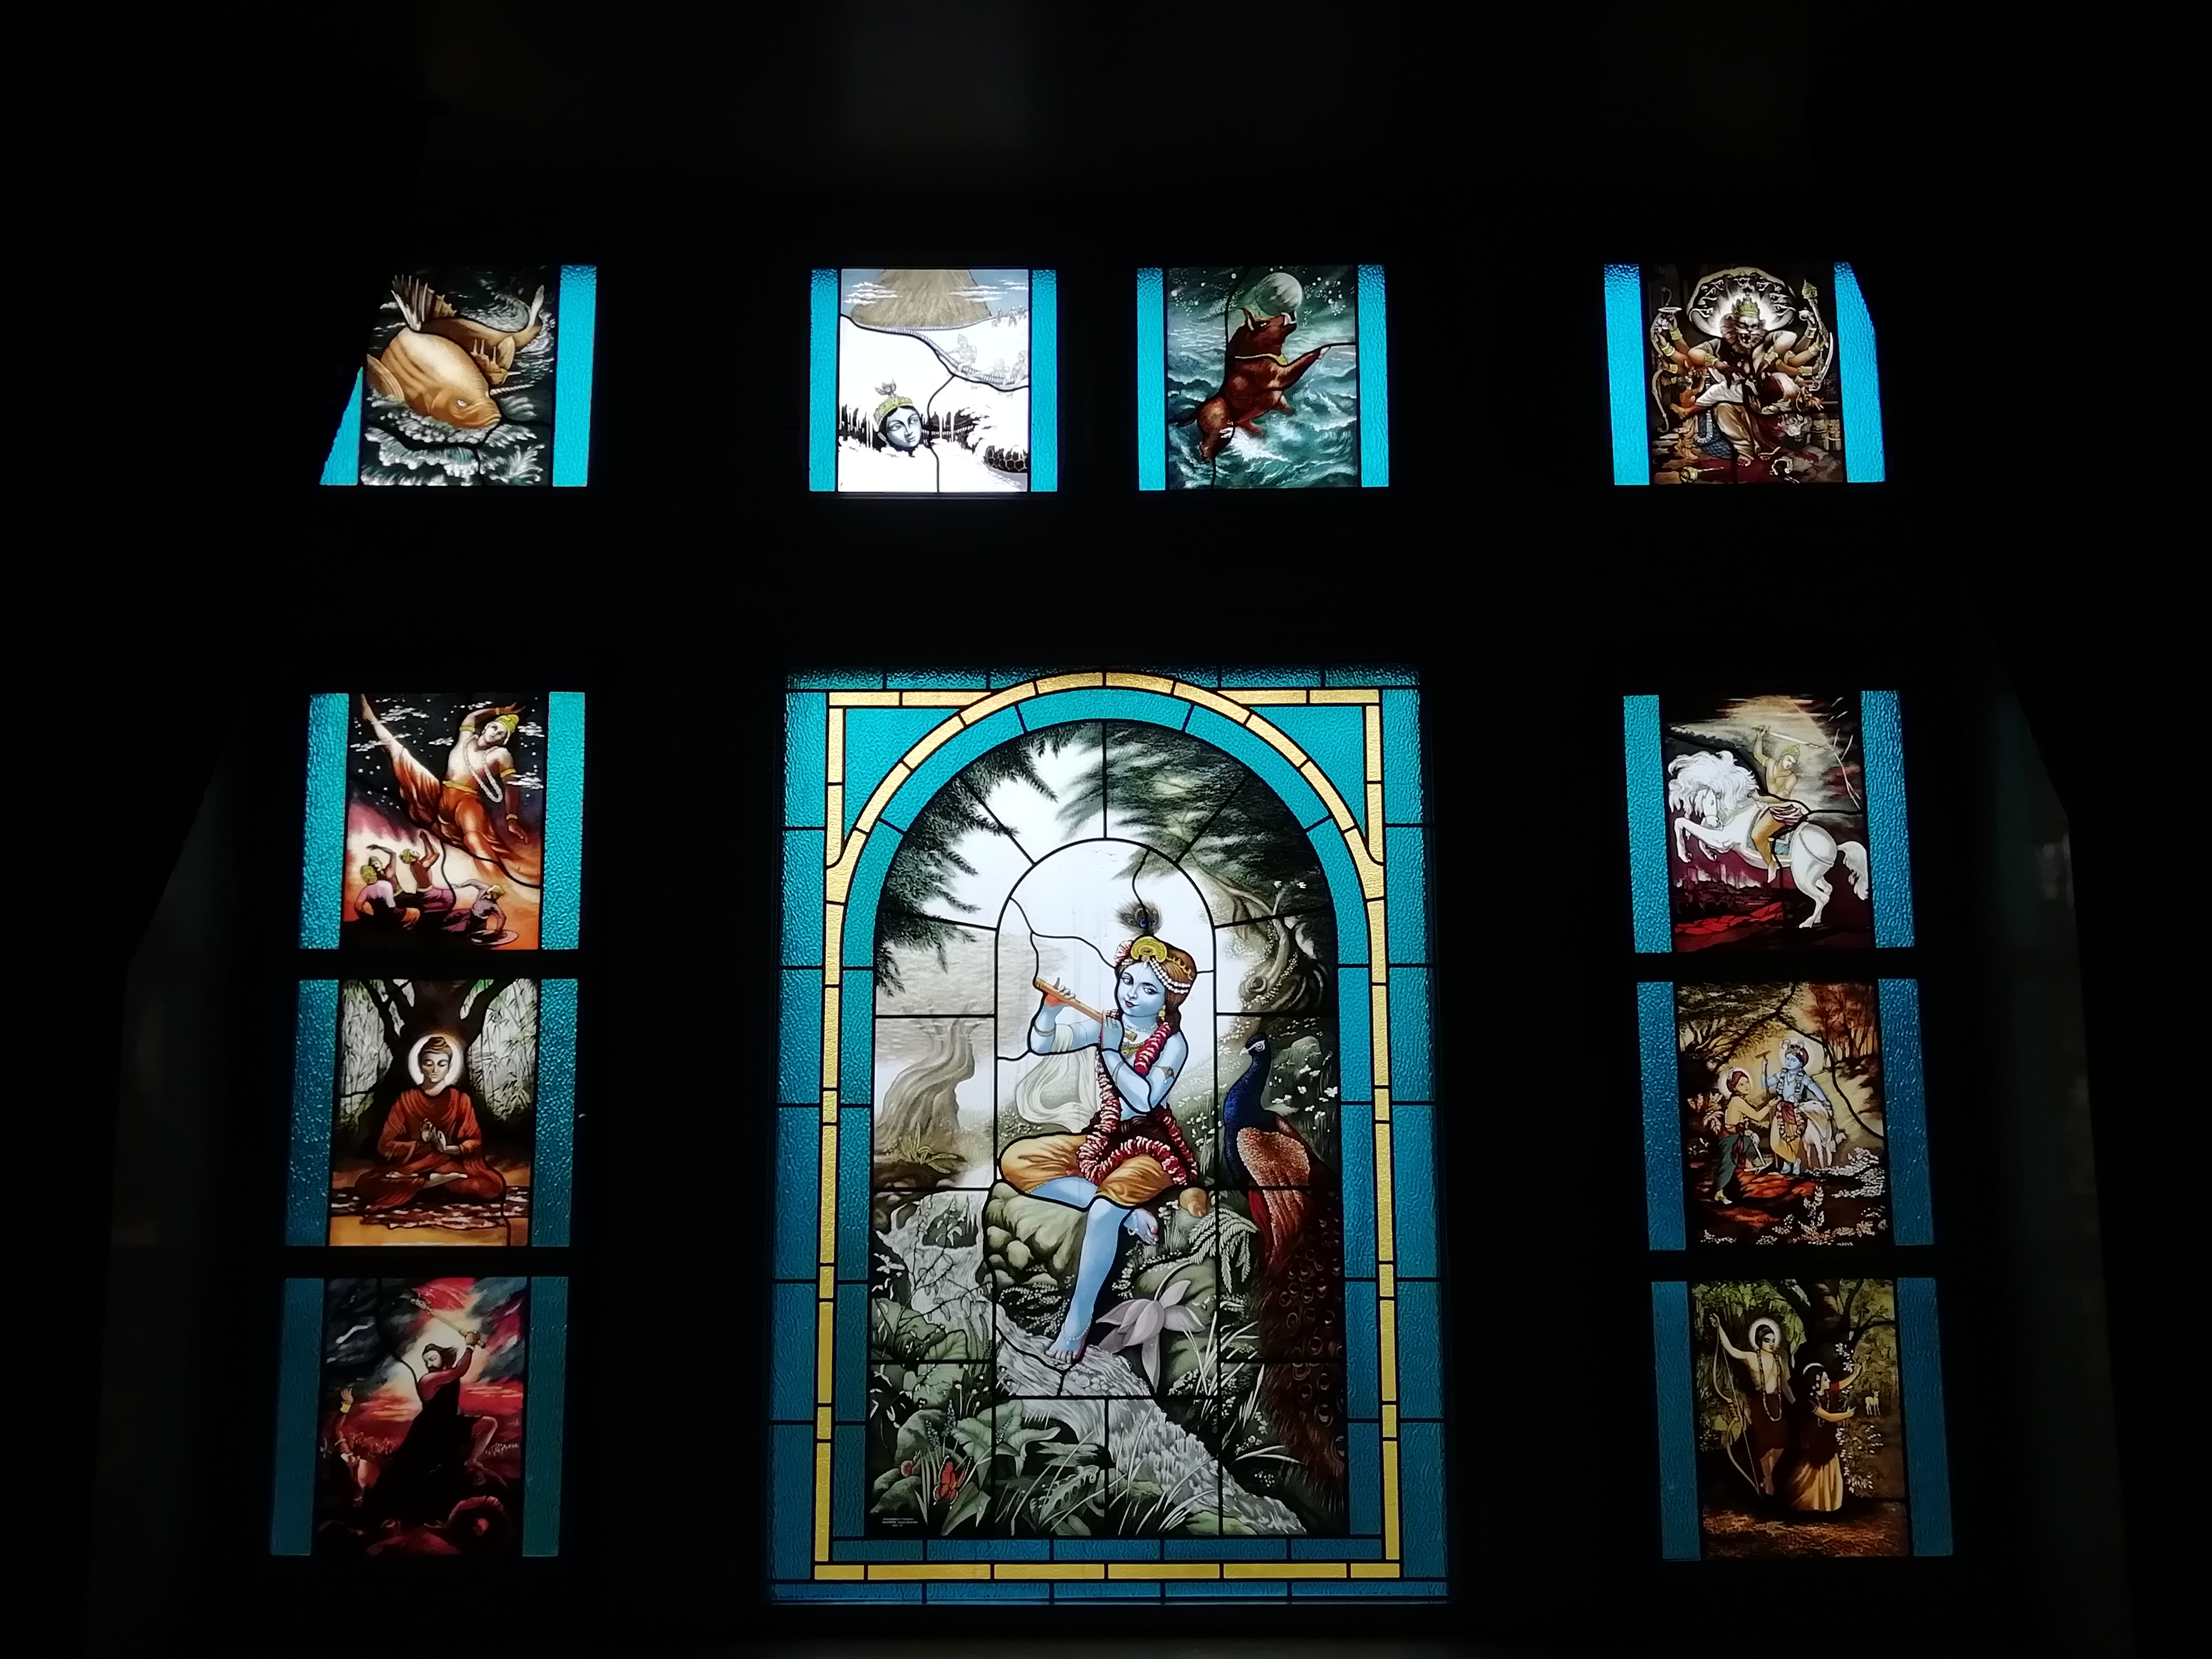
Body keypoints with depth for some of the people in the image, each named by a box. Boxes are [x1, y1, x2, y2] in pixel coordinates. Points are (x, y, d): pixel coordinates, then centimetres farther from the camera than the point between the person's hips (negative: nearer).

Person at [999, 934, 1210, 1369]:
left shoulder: (1173, 1043, -11)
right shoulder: (1104, 1024, 2)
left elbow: (1145, 1099, -23)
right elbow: (1040, 1045, -3)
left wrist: (1111, 1052, -22)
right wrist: (1051, 1010, -22)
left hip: (1150, 1145, -6)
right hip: (1102, 1138, 6)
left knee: (1102, 1211, -35)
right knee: (1015, 1162, -12)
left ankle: (1079, 1322, -20)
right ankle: (1125, 1209, -16)